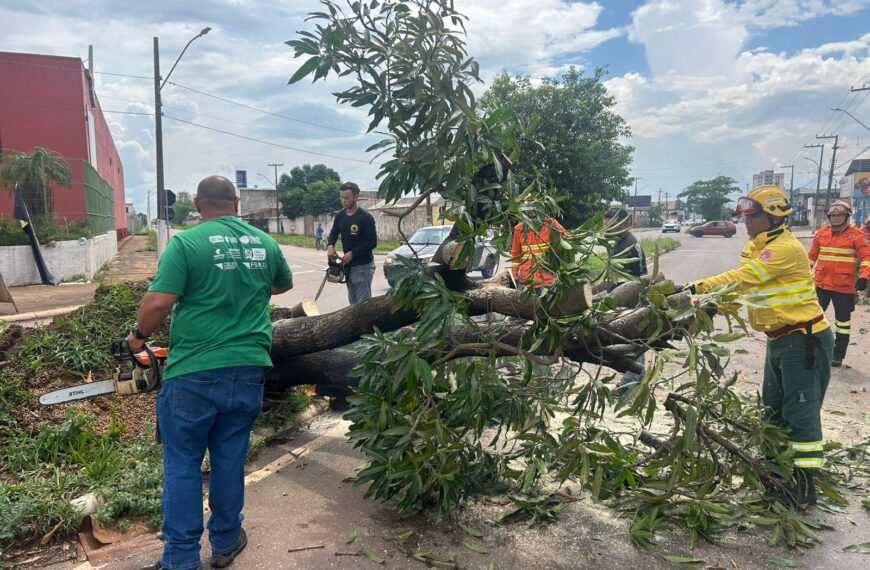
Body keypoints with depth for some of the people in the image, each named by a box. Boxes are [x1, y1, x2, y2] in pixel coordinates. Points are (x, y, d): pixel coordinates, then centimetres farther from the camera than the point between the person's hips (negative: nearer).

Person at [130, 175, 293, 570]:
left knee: (182, 464, 11)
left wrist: (139, 336, 5)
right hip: (248, 371, 4)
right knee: (230, 459, 16)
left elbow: (159, 302, -15)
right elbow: (285, 284, 24)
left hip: (195, 374, -4)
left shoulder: (186, 243, -9)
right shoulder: (265, 243, 6)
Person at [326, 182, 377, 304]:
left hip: (363, 266, -7)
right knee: (353, 302, 15)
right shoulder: (340, 216, 6)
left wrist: (352, 253, -20)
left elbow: (372, 242, -17)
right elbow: (333, 233, 17)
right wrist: (330, 245, -5)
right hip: (348, 265, 8)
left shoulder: (365, 217, -15)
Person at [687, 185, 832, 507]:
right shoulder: (755, 247, 10)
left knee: (801, 413, -5)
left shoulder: (786, 248, -21)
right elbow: (742, 286, 5)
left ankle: (804, 485, 5)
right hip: (779, 338, 10)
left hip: (804, 340, -10)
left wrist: (697, 288, -27)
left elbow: (742, 278, -28)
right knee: (774, 408, 19)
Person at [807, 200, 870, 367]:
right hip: (821, 284, 3)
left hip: (844, 286, -3)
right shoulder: (821, 233, 6)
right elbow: (812, 256, 15)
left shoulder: (856, 235, -6)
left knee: (842, 320, 8)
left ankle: (838, 354, 18)